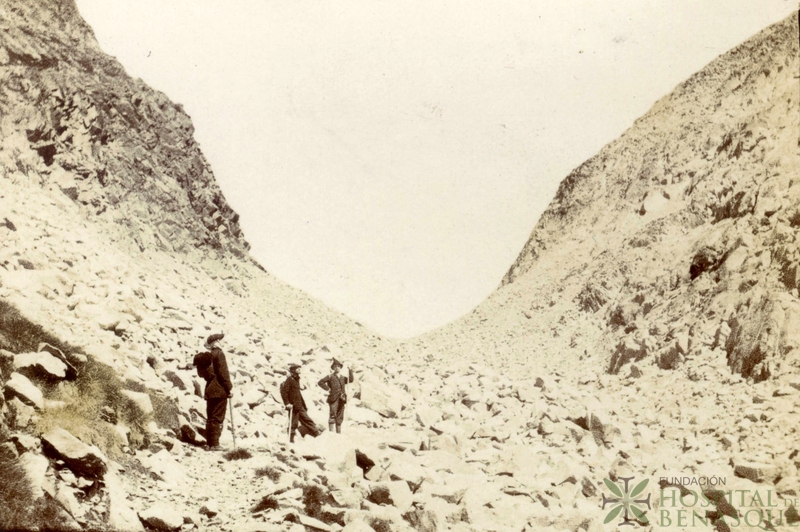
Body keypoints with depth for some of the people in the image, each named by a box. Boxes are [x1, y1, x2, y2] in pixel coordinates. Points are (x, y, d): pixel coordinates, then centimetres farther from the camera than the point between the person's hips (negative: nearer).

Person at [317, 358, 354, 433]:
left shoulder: (342, 378, 20)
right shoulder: (330, 376, 3)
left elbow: (350, 380, 8)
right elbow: (320, 382, -3)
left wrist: (350, 370, 4)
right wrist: (327, 389, -7)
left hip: (341, 399, 6)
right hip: (333, 399, -6)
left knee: (340, 417, 7)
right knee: (333, 415, -9)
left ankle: (339, 432, 11)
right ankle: (331, 432, -9)